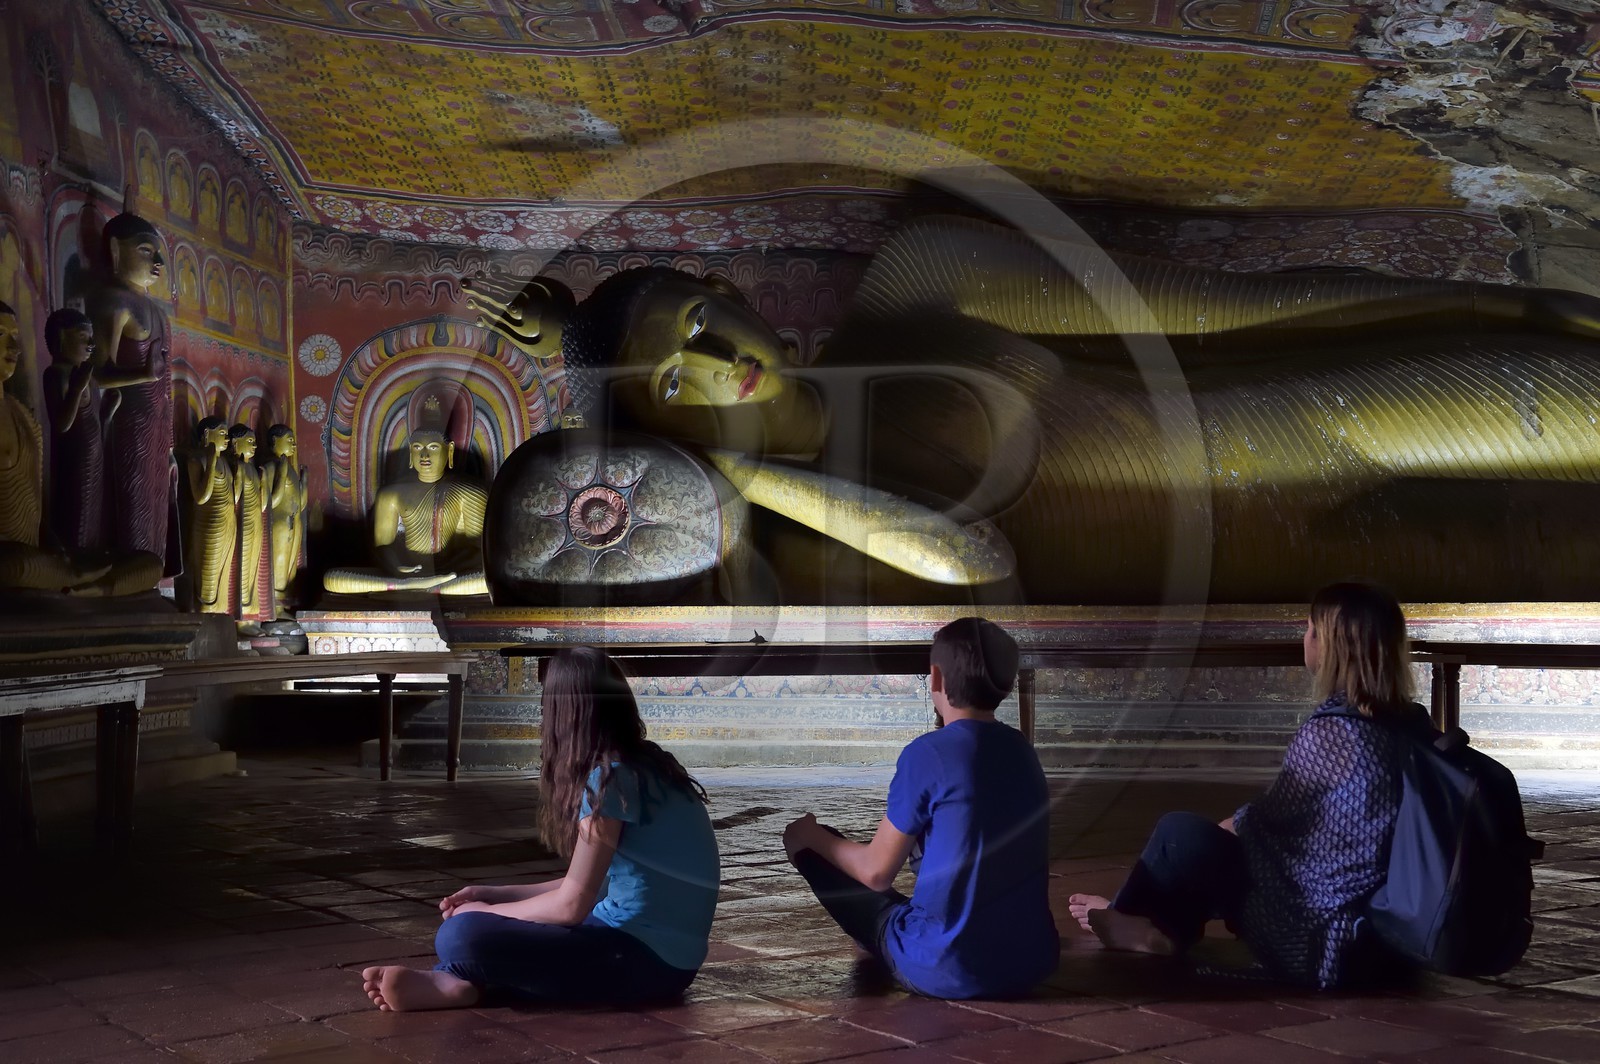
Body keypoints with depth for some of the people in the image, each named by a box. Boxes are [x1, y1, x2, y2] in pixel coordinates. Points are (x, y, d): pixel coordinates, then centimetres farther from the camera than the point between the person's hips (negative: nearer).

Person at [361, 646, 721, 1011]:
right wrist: (495, 896, 14)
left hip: (646, 961, -10)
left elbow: (571, 904, -15)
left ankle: (454, 982, 3)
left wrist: (488, 912, 0)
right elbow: (591, 883, 16)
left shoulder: (610, 777, -17)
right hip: (665, 951, 10)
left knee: (460, 936, -23)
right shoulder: (643, 766, 11)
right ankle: (461, 980, -6)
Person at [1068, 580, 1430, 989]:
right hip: (1384, 938, 8)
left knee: (1181, 833, 2)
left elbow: (1265, 820, -5)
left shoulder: (1329, 733, -19)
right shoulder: (1411, 724, 3)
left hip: (1319, 945, -8)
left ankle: (1128, 916, 28)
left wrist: (1213, 832, 15)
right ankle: (1165, 927, 32)